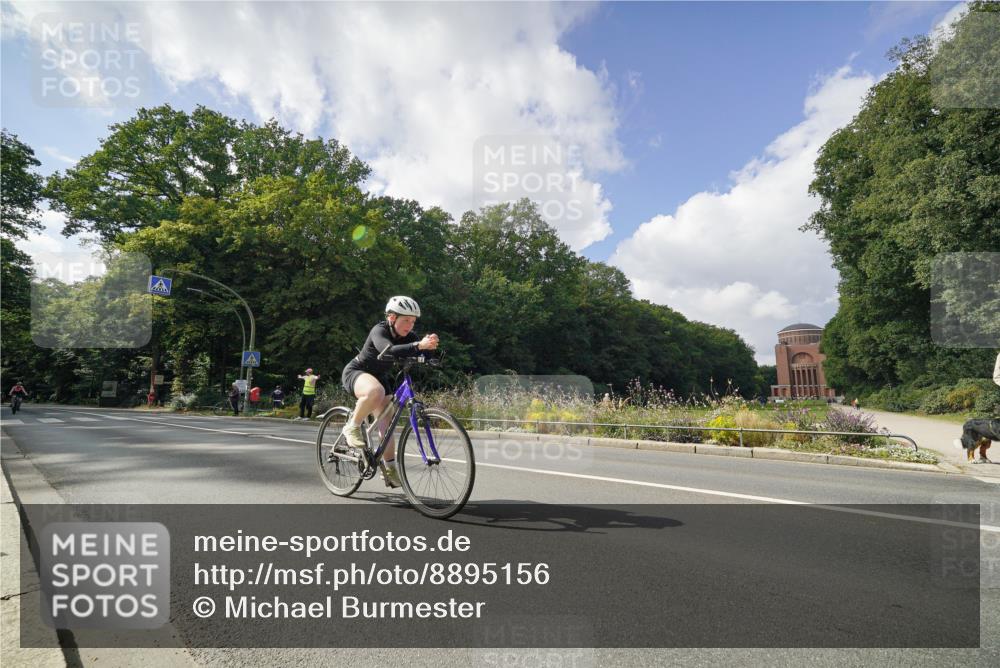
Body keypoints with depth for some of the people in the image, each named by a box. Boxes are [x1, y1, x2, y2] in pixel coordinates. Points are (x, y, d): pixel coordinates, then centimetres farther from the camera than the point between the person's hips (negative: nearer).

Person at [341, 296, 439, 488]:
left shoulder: (408, 336, -9)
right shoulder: (379, 331, -28)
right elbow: (389, 350, -49)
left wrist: (429, 345, -49)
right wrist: (419, 345, -62)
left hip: (379, 376, 7)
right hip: (355, 373, -7)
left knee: (387, 421, -3)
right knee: (375, 391, -39)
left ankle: (390, 469, 8)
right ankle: (352, 427, -16)